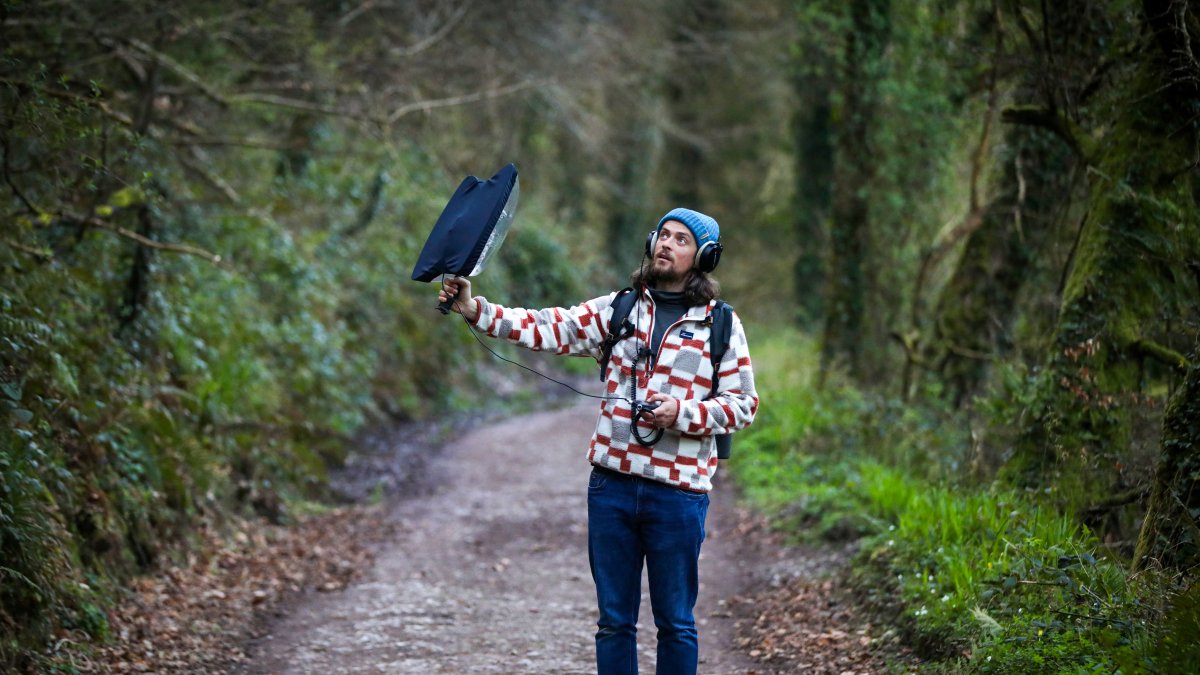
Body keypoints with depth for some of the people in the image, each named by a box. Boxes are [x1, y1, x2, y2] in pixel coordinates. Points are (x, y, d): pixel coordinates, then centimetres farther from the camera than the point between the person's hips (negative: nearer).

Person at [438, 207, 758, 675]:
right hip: (612, 483, 2)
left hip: (678, 493, -2)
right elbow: (552, 329, -1)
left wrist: (682, 413, -15)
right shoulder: (619, 309, 9)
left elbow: (742, 403, 1)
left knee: (675, 623, 7)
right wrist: (476, 311, -13)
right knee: (614, 620, 9)